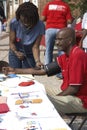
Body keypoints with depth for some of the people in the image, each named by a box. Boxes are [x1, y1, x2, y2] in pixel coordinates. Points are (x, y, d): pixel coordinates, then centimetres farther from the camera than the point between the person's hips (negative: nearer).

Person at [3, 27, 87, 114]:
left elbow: (74, 89, -24)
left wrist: (55, 98, -10)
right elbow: (42, 71, 7)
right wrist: (15, 70, 7)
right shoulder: (64, 57, 5)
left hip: (80, 100, -9)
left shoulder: (77, 56, -24)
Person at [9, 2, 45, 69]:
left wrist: (37, 61, -39)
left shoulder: (40, 26, -27)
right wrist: (16, 52, -31)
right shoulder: (14, 23, -25)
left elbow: (35, 47, -24)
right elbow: (12, 42, -14)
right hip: (16, 52, 0)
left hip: (30, 55, 0)